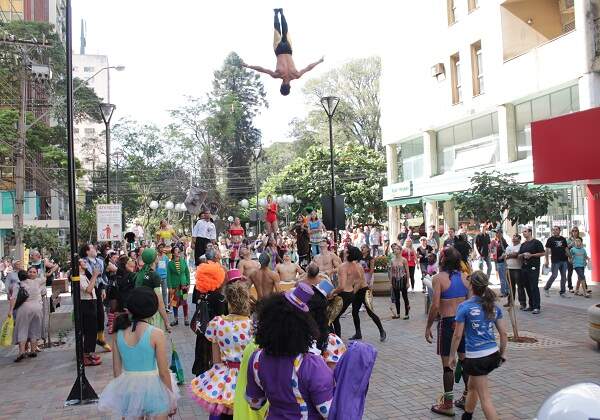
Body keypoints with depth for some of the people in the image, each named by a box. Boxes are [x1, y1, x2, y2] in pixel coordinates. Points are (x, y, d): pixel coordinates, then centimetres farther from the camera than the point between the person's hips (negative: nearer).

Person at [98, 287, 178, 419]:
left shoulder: (120, 333, -2)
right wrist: (172, 399, 1)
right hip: (152, 388, -4)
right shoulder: (156, 334, -15)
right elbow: (164, 372, -11)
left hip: (128, 389, 4)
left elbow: (116, 370, 5)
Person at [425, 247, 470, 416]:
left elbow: (435, 305, -16)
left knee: (447, 363, 3)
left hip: (447, 322, -5)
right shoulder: (464, 276, 3)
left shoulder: (439, 278, -12)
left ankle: (447, 404, 10)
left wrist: (428, 327, -7)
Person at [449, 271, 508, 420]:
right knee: (472, 386, 28)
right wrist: (503, 353, 18)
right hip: (493, 354, 6)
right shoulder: (494, 306, 4)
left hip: (475, 357, -6)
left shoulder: (464, 307, -12)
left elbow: (457, 335, -10)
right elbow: (503, 333, 7)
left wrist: (452, 355, 1)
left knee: (485, 397, 2)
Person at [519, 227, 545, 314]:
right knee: (528, 287, 9)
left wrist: (531, 255, -13)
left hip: (533, 267, -7)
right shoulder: (523, 244, 18)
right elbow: (519, 255, 19)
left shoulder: (536, 242, -2)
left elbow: (543, 253, -7)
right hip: (524, 267, 7)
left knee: (534, 287, -10)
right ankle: (531, 305, 17)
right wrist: (523, 255, -3)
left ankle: (536, 307, -10)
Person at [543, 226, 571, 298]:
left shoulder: (563, 239, 12)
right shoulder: (550, 239, -1)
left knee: (563, 276, 6)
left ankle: (563, 292, 13)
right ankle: (546, 288, 12)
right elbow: (547, 250, -3)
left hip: (564, 260, 5)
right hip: (555, 261, -5)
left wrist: (569, 257, 10)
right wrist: (546, 260, -10)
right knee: (554, 275, -7)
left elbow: (566, 248, 18)